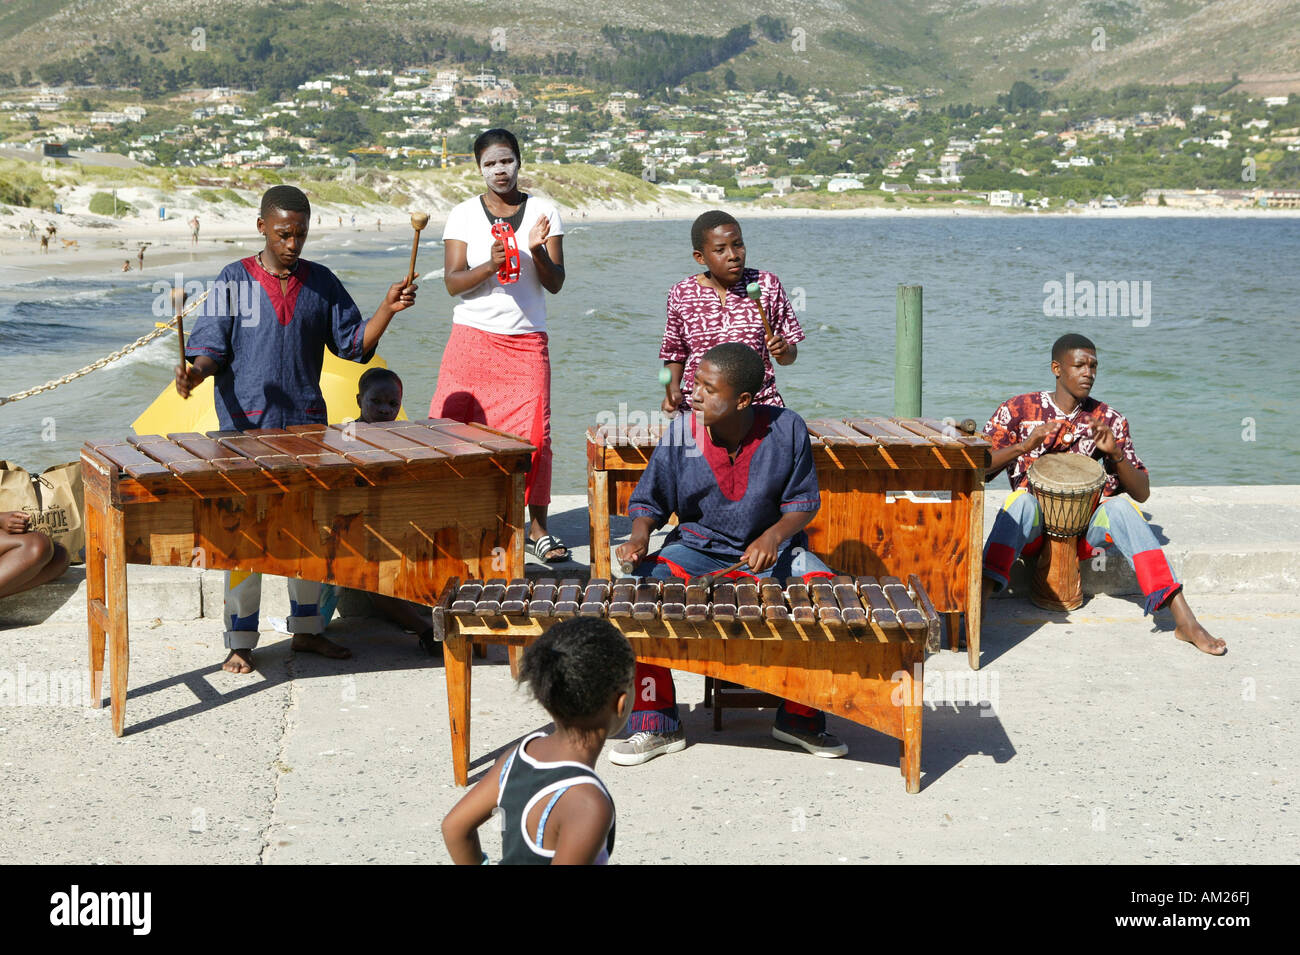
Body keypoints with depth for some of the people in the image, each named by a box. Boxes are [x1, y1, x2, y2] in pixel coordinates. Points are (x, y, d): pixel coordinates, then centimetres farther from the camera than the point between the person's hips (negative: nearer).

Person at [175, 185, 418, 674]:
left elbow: (353, 342, 6)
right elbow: (211, 346, -3)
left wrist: (388, 308, -9)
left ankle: (306, 629, 23)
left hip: (307, 426, 3)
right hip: (247, 427, -3)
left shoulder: (322, 282, 8)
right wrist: (193, 374, -23)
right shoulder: (234, 280, 0)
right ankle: (240, 643, 8)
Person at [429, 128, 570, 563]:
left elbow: (555, 284, 2)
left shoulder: (544, 212, 6)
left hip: (527, 341, 0)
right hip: (473, 338, 0)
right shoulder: (463, 215, 4)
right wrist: (489, 266, -22)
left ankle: (538, 529, 6)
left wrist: (537, 252, -17)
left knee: (534, 435, -5)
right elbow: (452, 282, -4)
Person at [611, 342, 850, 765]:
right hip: (697, 548, 0)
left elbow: (803, 501, 0)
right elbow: (649, 500, 3)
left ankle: (800, 717, -4)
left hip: (772, 548, 0)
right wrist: (639, 538, -18)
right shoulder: (681, 433, -9)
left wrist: (775, 535, -21)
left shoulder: (787, 430, -10)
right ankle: (656, 726, -12)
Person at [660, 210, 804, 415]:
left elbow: (790, 356, 7)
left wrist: (783, 351, -15)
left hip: (760, 402, 0)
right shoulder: (682, 295, 3)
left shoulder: (767, 285, 3)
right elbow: (674, 355, 14)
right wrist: (673, 390, -4)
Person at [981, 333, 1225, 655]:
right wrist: (1023, 446, -22)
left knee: (1119, 506, -30)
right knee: (1022, 500, -35)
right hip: (1032, 528, -1)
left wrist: (1115, 453, -15)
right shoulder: (1018, 409, 1)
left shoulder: (1109, 420, 5)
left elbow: (1142, 492, 3)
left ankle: (1184, 620, -36)